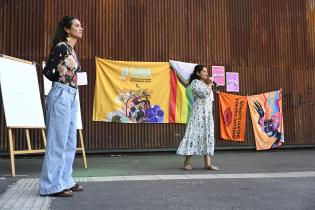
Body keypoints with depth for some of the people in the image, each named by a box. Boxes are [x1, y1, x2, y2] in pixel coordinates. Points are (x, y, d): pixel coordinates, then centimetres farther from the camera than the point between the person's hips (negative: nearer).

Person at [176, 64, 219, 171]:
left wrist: (209, 85, 11)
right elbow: (203, 94, -19)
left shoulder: (205, 83, 19)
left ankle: (208, 163, 3)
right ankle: (187, 162, -1)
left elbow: (210, 98, 20)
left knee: (207, 136, 3)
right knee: (195, 135, -9)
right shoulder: (195, 82, -5)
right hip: (198, 113, -8)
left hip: (207, 114, 8)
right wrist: (209, 85, -4)